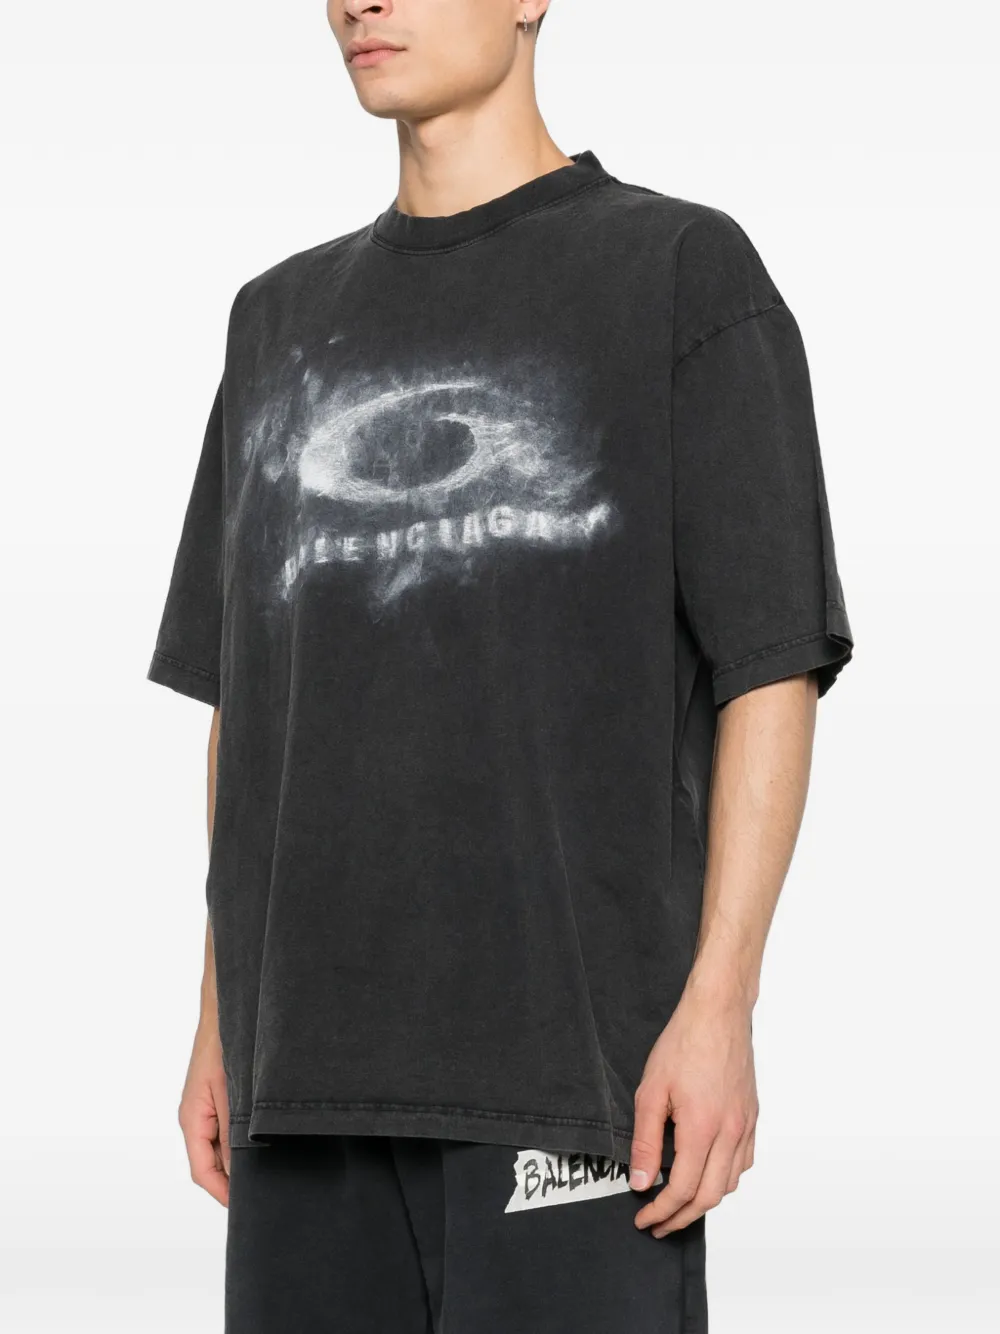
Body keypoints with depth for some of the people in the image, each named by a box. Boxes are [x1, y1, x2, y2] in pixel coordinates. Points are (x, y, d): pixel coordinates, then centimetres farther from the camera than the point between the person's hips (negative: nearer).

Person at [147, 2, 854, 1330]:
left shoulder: (688, 271, 2)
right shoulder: (284, 322, 18)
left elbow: (775, 670, -4)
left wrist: (720, 1006, -13)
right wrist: (223, 1018, 13)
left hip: (577, 1052, -5)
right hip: (313, 1060, 5)